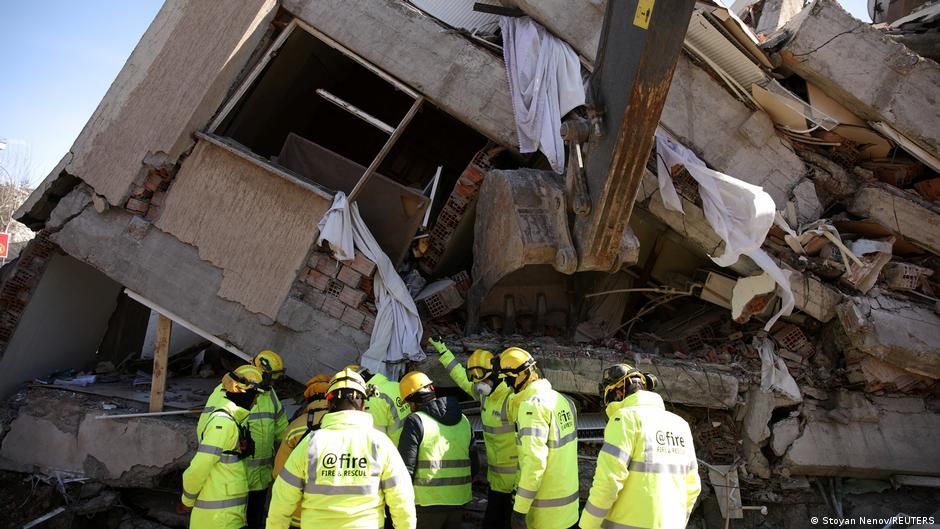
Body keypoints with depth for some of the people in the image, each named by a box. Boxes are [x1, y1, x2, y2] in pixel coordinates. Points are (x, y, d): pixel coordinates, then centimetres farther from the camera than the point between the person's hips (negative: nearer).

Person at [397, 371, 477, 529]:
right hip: (459, 500, 6)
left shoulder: (416, 421, -10)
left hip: (427, 503, -5)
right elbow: (473, 463, 15)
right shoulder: (463, 420, 9)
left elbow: (406, 466, -12)